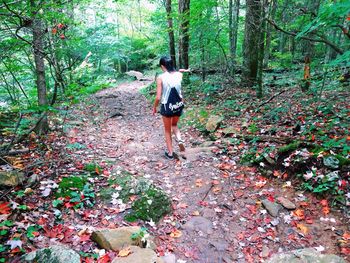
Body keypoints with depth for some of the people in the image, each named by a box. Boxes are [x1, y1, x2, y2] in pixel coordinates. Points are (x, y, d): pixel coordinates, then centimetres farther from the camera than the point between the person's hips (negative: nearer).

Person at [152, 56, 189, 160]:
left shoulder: (160, 78, -14)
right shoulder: (179, 74, -3)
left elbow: (158, 97, -14)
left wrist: (154, 108, 3)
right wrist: (183, 70, 48)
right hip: (178, 105, 4)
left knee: (167, 130, 17)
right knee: (174, 125, 30)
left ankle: (170, 152, 23)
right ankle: (180, 140, 3)